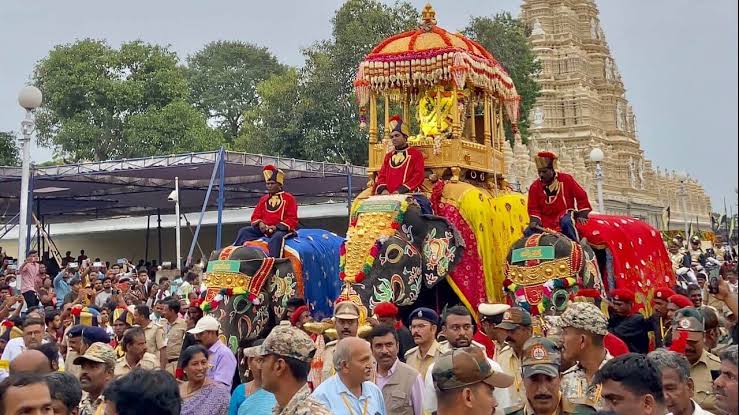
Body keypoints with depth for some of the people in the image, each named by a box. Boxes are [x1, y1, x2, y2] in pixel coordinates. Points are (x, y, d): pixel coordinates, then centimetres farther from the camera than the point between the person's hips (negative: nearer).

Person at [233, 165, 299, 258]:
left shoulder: (289, 198, 3)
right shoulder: (263, 199, 20)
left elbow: (292, 220, -4)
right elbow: (255, 216, 19)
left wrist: (277, 227, -16)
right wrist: (260, 224, -6)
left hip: (281, 229, -6)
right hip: (264, 229, 6)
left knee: (277, 237, -40)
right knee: (244, 231, -9)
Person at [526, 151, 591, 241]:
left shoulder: (566, 179, -6)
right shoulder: (535, 187, 0)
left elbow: (581, 196, -1)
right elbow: (533, 208, 6)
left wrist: (582, 216, -6)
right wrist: (534, 221, -14)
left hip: (565, 214, -3)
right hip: (546, 219, 3)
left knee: (566, 222, -38)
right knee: (529, 232, -17)